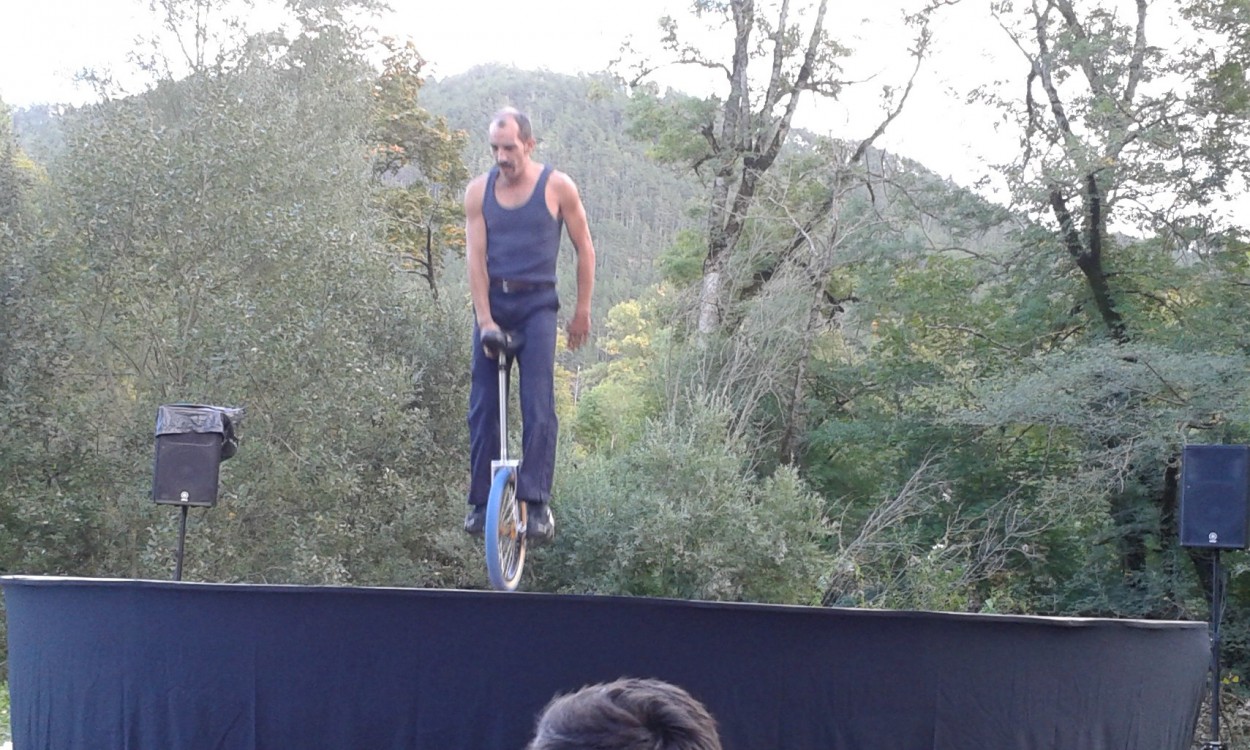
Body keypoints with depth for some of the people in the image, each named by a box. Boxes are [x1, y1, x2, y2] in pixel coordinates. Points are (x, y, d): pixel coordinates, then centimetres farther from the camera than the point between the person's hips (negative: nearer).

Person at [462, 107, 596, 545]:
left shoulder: (557, 187, -2)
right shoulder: (479, 192, 3)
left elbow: (585, 250, 6)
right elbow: (476, 258, -3)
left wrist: (582, 311, 5)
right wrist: (484, 319, -12)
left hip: (537, 304, -2)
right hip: (492, 303, 3)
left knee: (538, 408, -14)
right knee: (482, 409, 1)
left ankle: (537, 504, -15)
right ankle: (480, 503, 9)